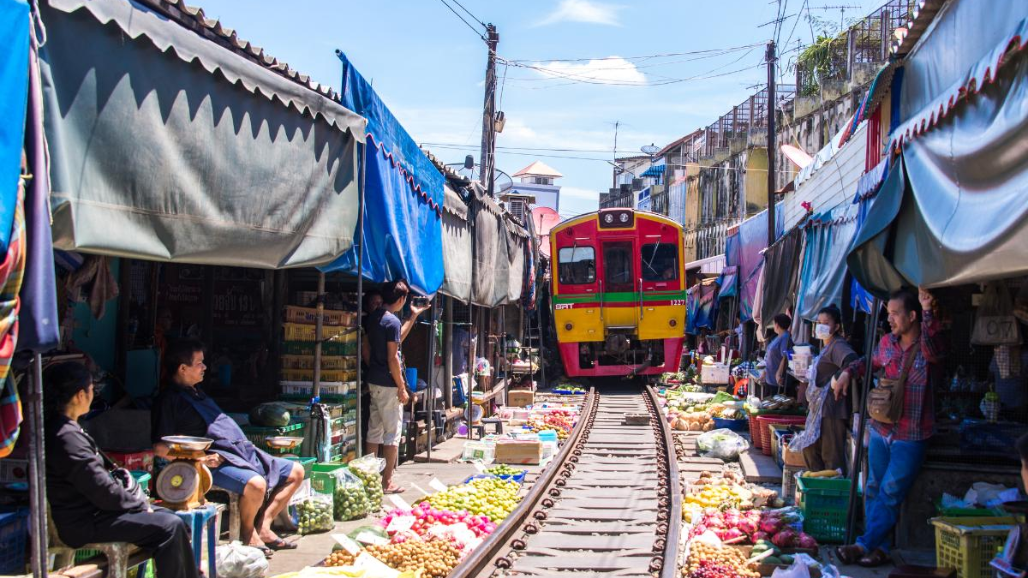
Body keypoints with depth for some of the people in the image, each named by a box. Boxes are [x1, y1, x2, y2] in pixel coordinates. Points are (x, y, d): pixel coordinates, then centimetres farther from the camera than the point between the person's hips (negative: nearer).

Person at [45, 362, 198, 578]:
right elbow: (103, 491, -22)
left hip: (91, 509, 11)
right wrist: (140, 505, -9)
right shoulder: (66, 437, -22)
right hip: (85, 524, -11)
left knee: (169, 518, 11)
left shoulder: (65, 429, 11)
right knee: (169, 527, -16)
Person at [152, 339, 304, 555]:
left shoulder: (195, 391, 22)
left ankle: (263, 525, 2)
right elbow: (160, 448, -16)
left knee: (296, 472, 6)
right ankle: (247, 534, -7)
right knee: (256, 483, -36)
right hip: (217, 461, -10)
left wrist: (246, 445, 14)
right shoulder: (169, 399, -7)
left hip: (242, 451, 10)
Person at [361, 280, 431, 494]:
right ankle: (387, 482, 4)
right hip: (389, 385, -9)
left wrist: (413, 317, 30)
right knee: (393, 434, 0)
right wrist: (402, 388, -14)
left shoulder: (373, 318, 10)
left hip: (374, 381, 9)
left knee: (374, 431, 13)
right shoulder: (392, 321, -17)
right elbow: (392, 358, -19)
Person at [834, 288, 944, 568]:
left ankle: (865, 545, 8)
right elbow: (872, 362, 26)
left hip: (910, 437, -6)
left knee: (890, 495, -1)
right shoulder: (887, 342, 5)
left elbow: (933, 349, -38)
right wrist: (849, 371, 8)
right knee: (874, 490, 10)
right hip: (881, 429, 6)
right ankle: (879, 547, 19)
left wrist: (928, 312, -50)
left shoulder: (927, 348, -13)